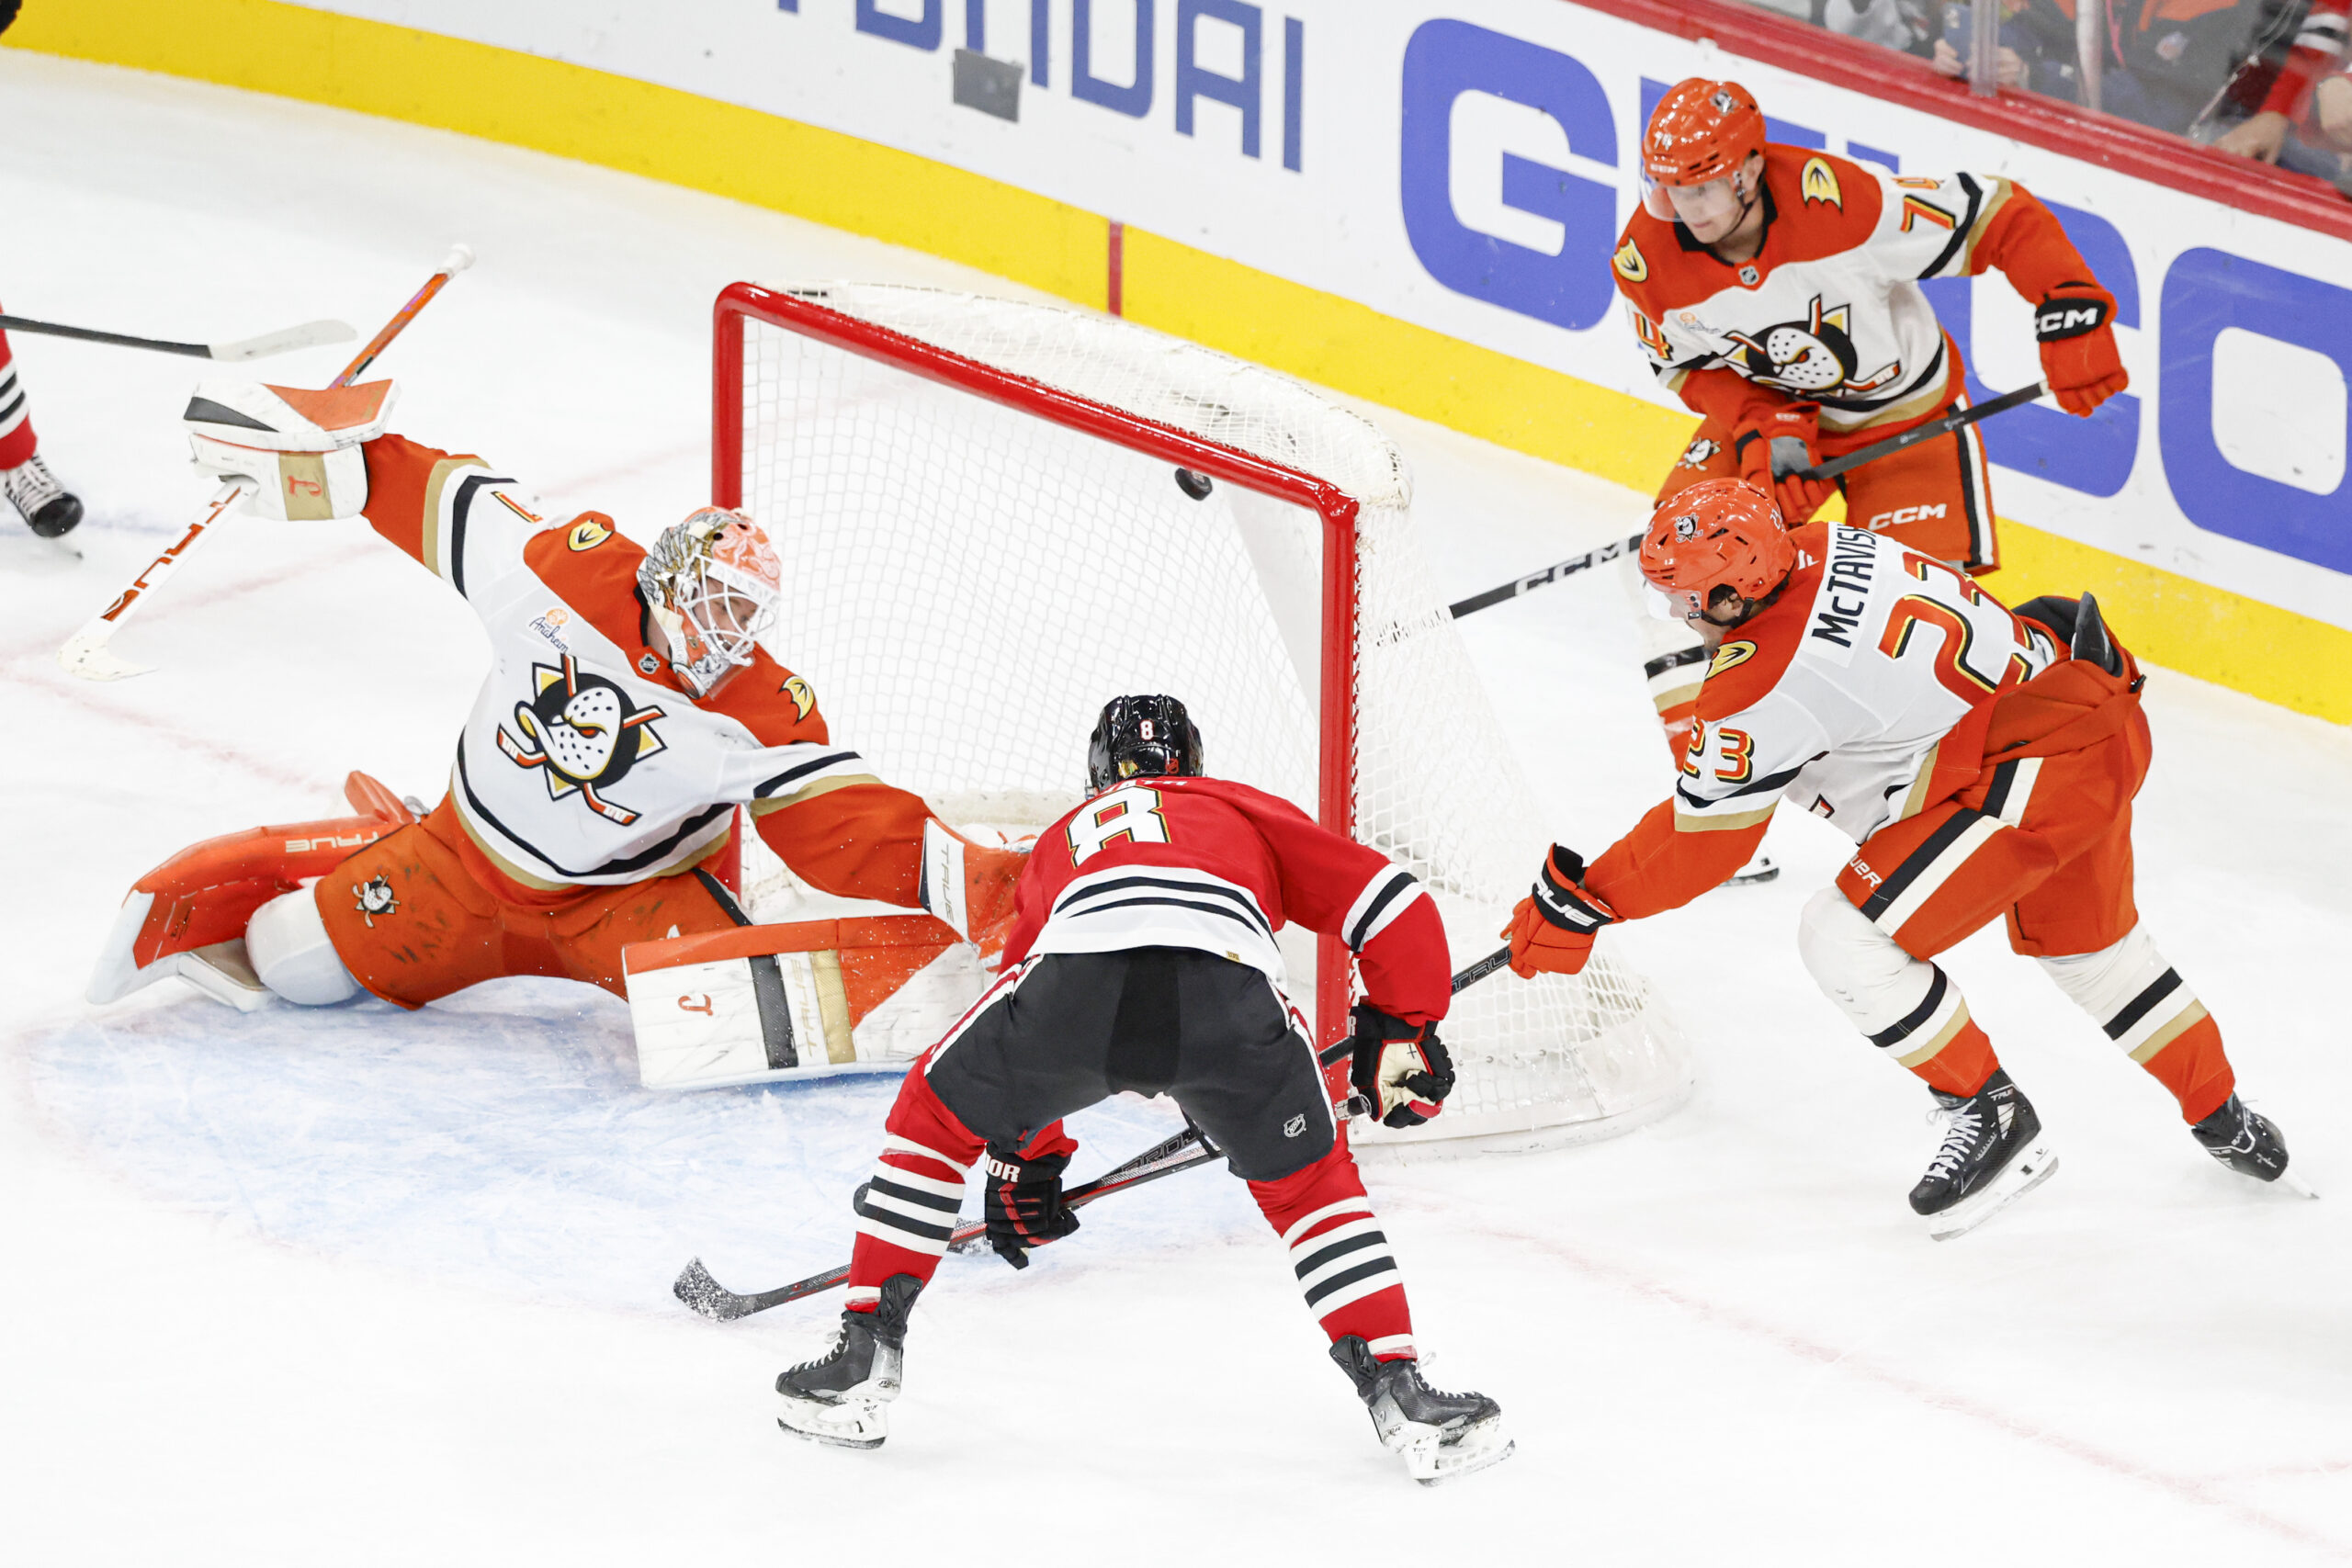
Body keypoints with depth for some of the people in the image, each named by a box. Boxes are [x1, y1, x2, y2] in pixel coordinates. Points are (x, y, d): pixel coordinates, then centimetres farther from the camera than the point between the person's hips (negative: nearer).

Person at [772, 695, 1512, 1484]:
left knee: (936, 1116, 27)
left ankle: (865, 1357, 23)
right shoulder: (1246, 813, 38)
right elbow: (1385, 899, 24)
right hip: (1230, 989, -1)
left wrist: (1024, 1162, 61)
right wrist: (1404, 1033, 33)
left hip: (1077, 971, 1)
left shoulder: (1060, 840, 43)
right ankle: (1399, 1395, 13)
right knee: (1309, 1182, 24)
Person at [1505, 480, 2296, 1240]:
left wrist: (1578, 900, -2)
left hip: (2031, 772, -10)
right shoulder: (1825, 547, 2)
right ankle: (2224, 1119, 49)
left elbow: (1700, 839, -10)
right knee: (2086, 940, 32)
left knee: (1848, 938, -10)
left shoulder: (1762, 683, -20)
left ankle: (1990, 1114, 4)